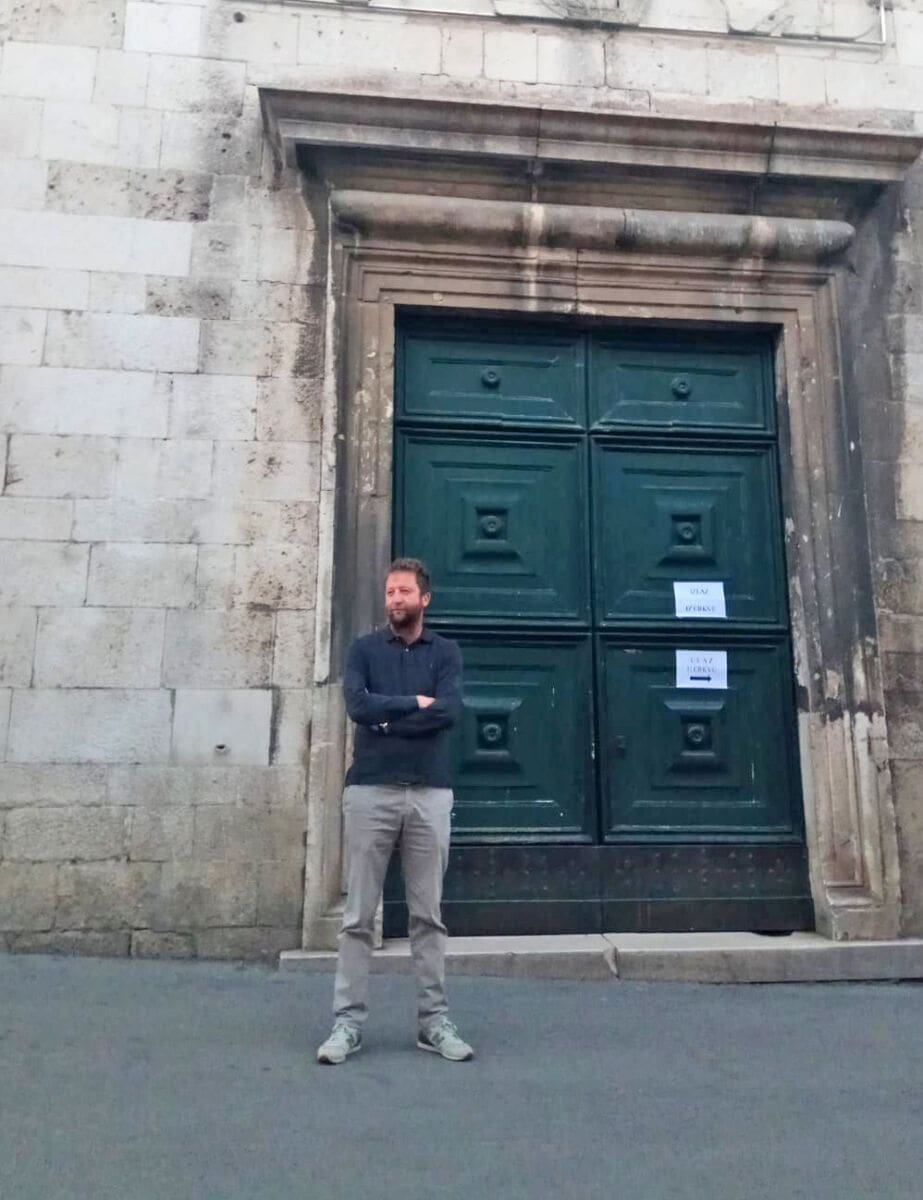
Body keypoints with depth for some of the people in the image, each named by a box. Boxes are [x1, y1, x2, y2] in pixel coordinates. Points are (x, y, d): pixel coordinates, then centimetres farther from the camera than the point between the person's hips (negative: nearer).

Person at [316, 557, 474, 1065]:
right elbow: (358, 705, -10)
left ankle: (434, 1020, 17)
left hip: (430, 794, 1)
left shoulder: (445, 653, 8)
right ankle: (348, 1022, 12)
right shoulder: (364, 650, 7)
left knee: (428, 915, 7)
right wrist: (414, 703, -6)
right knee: (358, 916, 3)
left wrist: (386, 718, -8)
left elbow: (450, 711, -9)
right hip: (370, 791, 0)